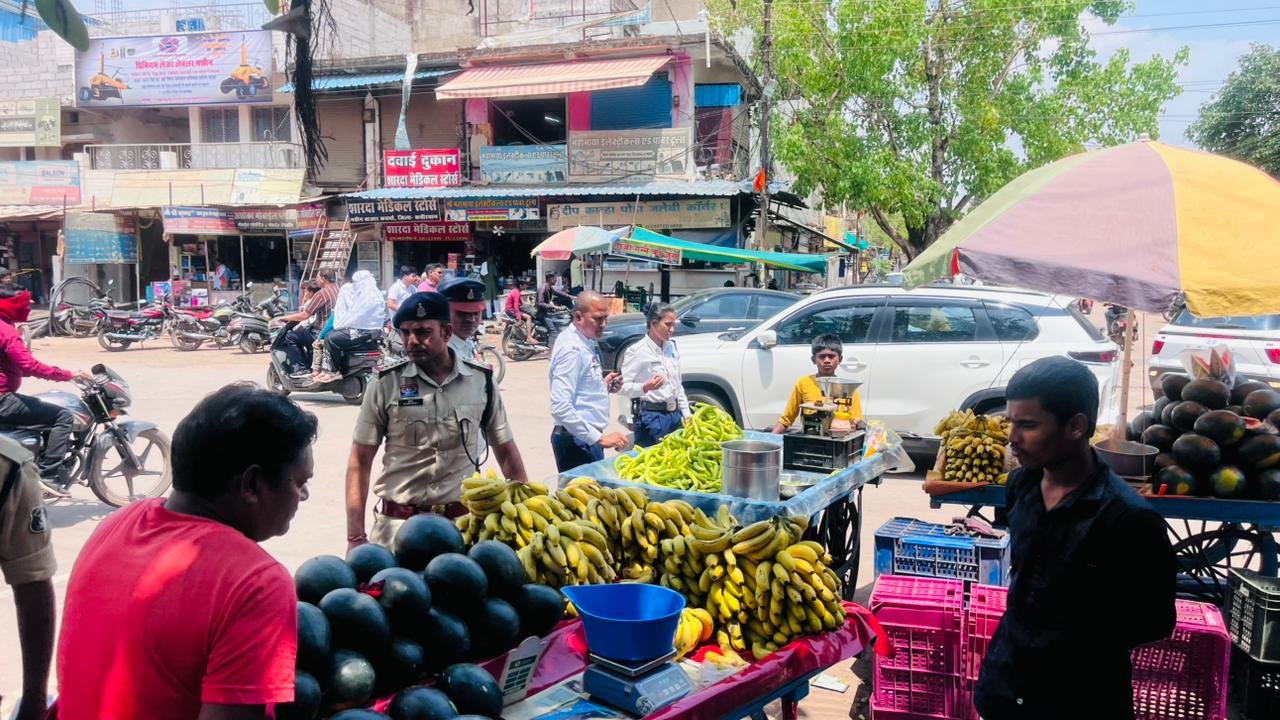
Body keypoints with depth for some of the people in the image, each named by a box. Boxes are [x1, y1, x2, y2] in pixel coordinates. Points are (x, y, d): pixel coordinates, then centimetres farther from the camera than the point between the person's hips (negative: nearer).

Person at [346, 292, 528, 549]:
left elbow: (506, 452, 10)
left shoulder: (482, 382, 0)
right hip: (397, 523, -1)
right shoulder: (385, 385, -4)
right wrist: (355, 536, -7)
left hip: (463, 521, 1)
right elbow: (360, 461, -1)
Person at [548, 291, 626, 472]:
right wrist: (599, 439, -25)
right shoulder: (572, 349, -19)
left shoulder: (586, 343, 9)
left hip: (588, 437, 9)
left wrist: (604, 385, 5)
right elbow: (560, 407, -26)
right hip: (578, 441, -9)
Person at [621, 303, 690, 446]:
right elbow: (623, 386, -15)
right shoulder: (638, 351, -10)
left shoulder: (671, 346, 13)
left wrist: (686, 413, 15)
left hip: (675, 414, 7)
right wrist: (645, 387, -31)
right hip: (651, 416, -7)